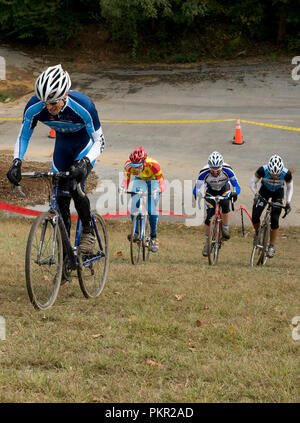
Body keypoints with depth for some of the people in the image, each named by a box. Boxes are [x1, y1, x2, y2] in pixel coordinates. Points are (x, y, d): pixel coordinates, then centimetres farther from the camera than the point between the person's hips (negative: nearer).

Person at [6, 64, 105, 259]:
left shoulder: (83, 106, -38)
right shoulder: (34, 107, -28)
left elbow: (99, 142, -28)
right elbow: (23, 136, -11)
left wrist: (84, 162, -45)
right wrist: (17, 162, -28)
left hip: (86, 142, -4)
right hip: (63, 142, 4)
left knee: (76, 188, -23)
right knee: (60, 194, -5)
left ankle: (88, 231, 2)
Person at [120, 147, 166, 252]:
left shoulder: (153, 165, -39)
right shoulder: (128, 165, -32)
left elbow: (161, 183, -32)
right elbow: (125, 180, -19)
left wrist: (157, 190, -51)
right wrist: (123, 188, -40)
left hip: (153, 180, -3)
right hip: (139, 180, 3)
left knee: (152, 210, -14)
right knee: (134, 207, -11)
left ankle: (153, 237, 2)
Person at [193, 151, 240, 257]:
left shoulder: (227, 170, -34)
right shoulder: (204, 172, -35)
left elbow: (237, 186, -32)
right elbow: (196, 188, -32)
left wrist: (234, 193, -54)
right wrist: (198, 194, -55)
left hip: (224, 189, 0)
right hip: (210, 191, 0)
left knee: (225, 204, -32)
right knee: (209, 216, -10)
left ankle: (225, 229, -13)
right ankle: (207, 242, 6)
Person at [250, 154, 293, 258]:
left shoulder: (286, 173, -31)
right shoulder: (263, 170, -34)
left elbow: (289, 188, -11)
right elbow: (252, 182, -17)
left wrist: (288, 202, -21)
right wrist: (256, 194, -33)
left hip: (278, 192, 0)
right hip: (265, 190, 0)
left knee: (275, 220, -12)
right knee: (255, 216, -14)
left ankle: (272, 247, 1)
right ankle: (257, 233, 17)